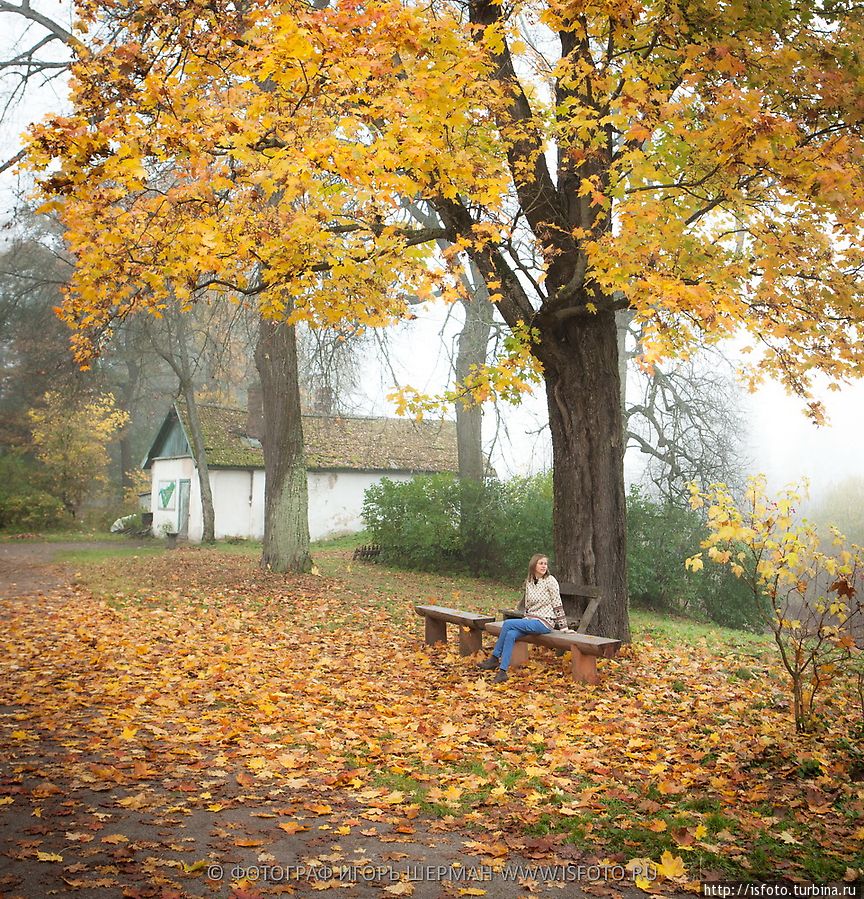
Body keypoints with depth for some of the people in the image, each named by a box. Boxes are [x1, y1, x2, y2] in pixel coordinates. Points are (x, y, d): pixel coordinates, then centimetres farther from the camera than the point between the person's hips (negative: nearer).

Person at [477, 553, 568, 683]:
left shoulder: (550, 581, -7)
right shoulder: (529, 582, 11)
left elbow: (557, 604, -8)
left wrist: (563, 627, -8)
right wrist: (526, 620, 12)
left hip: (545, 622, -6)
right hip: (530, 621, 6)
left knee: (508, 623, -21)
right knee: (510, 634, -24)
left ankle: (494, 659, -12)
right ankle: (502, 671, -22)